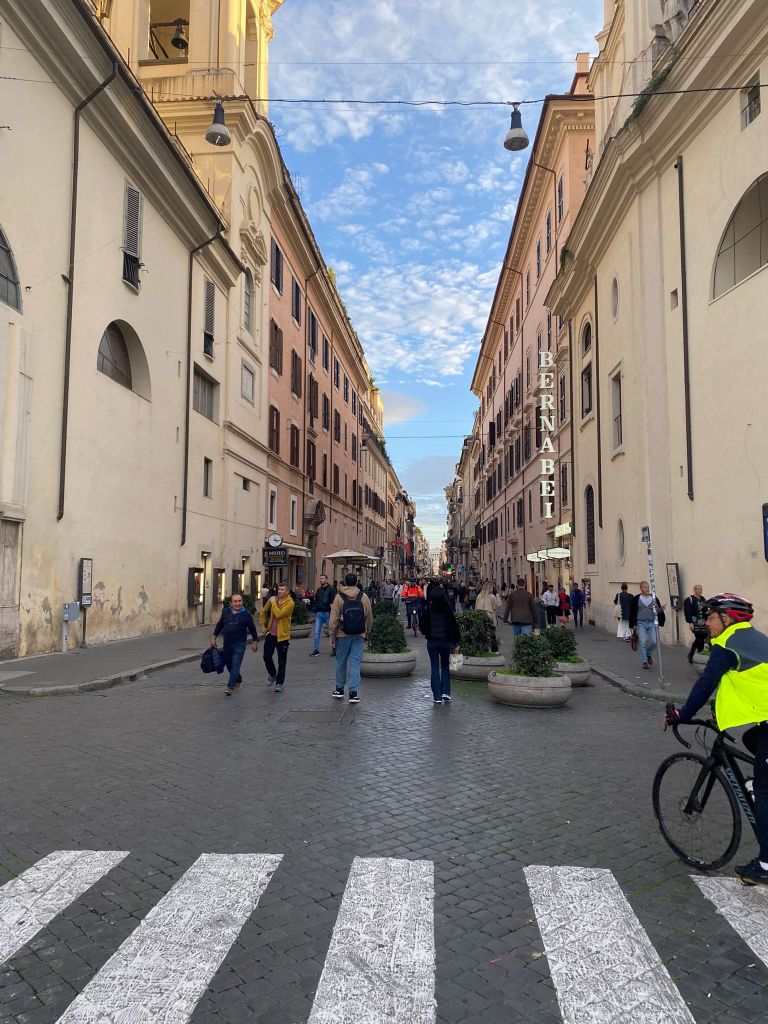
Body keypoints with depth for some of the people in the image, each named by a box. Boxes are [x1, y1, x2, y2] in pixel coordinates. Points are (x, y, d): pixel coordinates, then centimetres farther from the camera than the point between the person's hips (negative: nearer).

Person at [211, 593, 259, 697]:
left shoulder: (246, 613, -4)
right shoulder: (225, 612, 5)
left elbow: (252, 628, 2)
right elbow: (219, 625, 14)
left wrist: (255, 641, 3)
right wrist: (214, 637, 10)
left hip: (239, 644, -4)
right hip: (227, 643, 5)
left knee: (235, 665, -11)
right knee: (228, 663, 14)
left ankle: (230, 686, -10)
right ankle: (238, 680, 37)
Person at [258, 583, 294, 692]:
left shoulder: (290, 603, -15)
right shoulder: (272, 599, 3)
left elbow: (278, 614, -27)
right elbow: (264, 611, 17)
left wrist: (273, 603, -16)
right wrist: (262, 625, 12)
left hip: (282, 635, -5)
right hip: (270, 634, 5)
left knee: (282, 661, 4)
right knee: (267, 656, 11)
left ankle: (279, 683, 16)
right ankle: (272, 674, 37)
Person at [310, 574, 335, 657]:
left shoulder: (330, 589, -5)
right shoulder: (318, 590, 13)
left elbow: (333, 601, -11)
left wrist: (331, 612, -18)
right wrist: (315, 610, 9)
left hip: (327, 613, -5)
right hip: (319, 613, 5)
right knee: (316, 632, 1)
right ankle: (316, 650, 5)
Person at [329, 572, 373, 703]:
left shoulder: (339, 597, -6)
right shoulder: (364, 597, -1)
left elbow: (334, 619, -6)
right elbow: (369, 618, 5)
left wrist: (332, 636, 1)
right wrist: (366, 632, 18)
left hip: (343, 635, -1)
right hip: (359, 635, 1)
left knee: (341, 662, 13)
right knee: (355, 663, 2)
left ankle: (339, 689, 26)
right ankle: (353, 692, -3)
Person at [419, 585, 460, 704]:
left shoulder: (428, 610, -10)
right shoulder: (448, 610, -10)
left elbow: (422, 625, -4)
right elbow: (454, 626, -8)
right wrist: (455, 641, 2)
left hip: (432, 642, 0)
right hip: (445, 641, 0)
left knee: (435, 668, 7)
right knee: (445, 666, 17)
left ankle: (437, 696, 5)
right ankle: (445, 692, 9)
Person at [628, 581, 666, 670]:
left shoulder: (654, 598, 6)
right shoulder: (636, 599, -1)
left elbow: (658, 611, 10)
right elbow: (632, 612, 0)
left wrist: (661, 609, -14)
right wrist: (633, 625, -4)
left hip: (652, 623, 2)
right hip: (641, 623, -2)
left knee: (654, 642, -3)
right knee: (642, 643, -2)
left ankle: (648, 654, 26)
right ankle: (644, 662, 9)